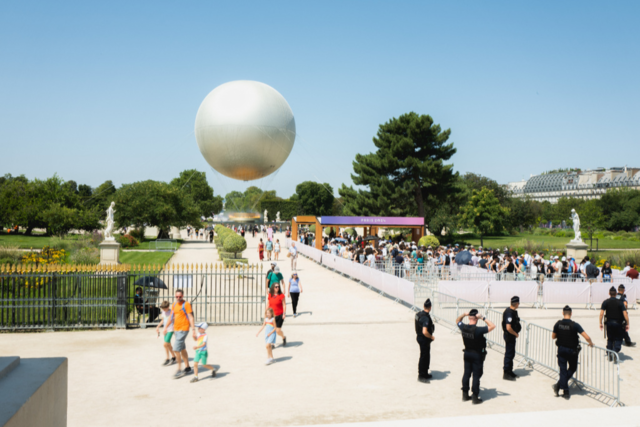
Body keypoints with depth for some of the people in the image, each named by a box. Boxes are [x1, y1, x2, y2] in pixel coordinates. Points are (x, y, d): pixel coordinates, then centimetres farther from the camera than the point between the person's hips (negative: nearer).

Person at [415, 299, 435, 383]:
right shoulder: (426, 318, -27)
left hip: (419, 337, 10)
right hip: (424, 339, -10)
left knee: (426, 357, 20)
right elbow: (425, 332, -32)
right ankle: (421, 376, 12)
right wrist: (431, 337, -16)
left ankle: (425, 374, 33)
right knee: (424, 357, 2)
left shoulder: (419, 314, 3)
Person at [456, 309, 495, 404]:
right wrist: (483, 318, -22)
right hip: (477, 355, -5)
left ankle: (465, 395, 24)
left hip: (467, 353, 6)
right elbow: (492, 326, -24)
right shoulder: (478, 330, -25)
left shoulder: (463, 328, -9)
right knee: (476, 376, 3)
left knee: (466, 374, 15)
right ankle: (475, 397, 9)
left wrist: (464, 314, -1)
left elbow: (457, 320, 13)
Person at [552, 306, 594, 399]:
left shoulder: (558, 324, -10)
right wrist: (591, 343, -1)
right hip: (572, 350, -2)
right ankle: (559, 384, 5)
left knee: (563, 369, 10)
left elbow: (553, 337, 3)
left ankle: (566, 392, 7)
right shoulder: (574, 325, -19)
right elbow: (587, 337, -20)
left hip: (561, 349, 2)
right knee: (572, 368, 18)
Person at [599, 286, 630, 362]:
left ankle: (610, 356, 15)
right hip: (618, 323, -2)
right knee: (618, 339, 6)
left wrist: (600, 323, 1)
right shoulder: (620, 302, -6)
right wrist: (627, 324, -3)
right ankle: (615, 353, -13)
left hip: (609, 323, 2)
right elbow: (625, 313, -10)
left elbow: (601, 313, -7)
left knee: (609, 339, 14)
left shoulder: (605, 302, -2)